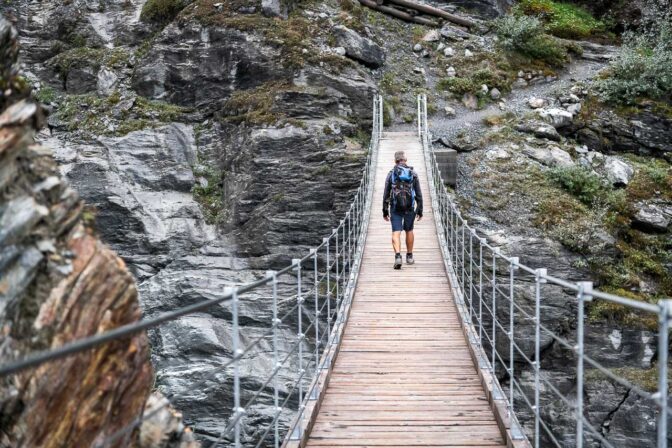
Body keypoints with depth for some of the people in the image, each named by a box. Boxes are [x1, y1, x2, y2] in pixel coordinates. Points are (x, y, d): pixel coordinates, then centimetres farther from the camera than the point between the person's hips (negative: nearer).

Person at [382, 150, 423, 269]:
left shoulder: (391, 174, -1)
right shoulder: (413, 174, 2)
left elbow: (386, 194, -1)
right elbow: (418, 194, 2)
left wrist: (385, 211, 5)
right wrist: (420, 210, 8)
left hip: (395, 208, -2)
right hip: (410, 208, 2)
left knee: (396, 233, -4)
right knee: (409, 231, 18)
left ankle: (398, 256, -23)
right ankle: (409, 257, 27)